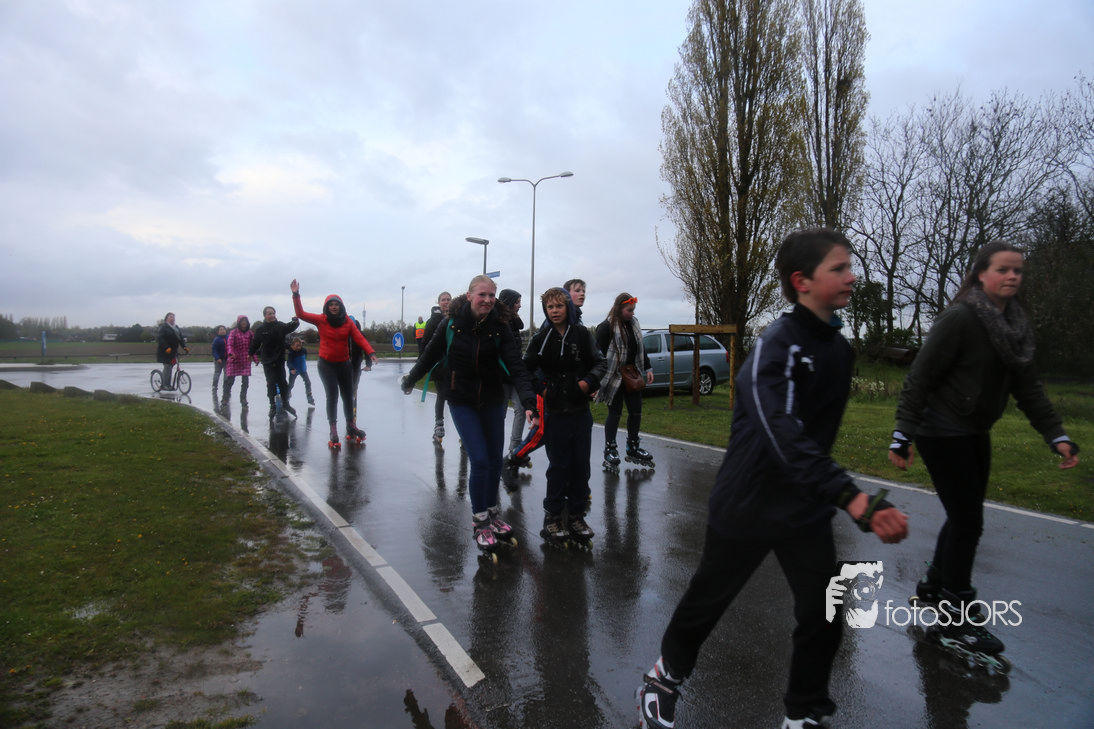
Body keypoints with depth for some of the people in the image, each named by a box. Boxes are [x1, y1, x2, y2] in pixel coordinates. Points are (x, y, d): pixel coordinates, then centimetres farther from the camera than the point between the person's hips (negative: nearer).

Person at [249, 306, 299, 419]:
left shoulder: (280, 326, -4)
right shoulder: (260, 329, -2)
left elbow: (289, 328, -23)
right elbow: (255, 342, 9)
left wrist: (295, 322, -43)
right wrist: (250, 353, 16)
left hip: (279, 359, 0)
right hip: (267, 360, 0)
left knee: (282, 381, 3)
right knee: (271, 383, -2)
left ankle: (285, 403, 17)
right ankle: (273, 406, 9)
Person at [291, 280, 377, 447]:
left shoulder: (348, 322, -5)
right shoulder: (321, 320, -5)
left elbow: (359, 338, -12)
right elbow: (301, 314, -9)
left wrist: (370, 352, -25)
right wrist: (296, 295, -19)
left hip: (344, 364, 2)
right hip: (326, 364, -2)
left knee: (348, 396, 11)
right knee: (332, 395, -10)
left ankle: (351, 426, 29)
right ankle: (333, 431, -2)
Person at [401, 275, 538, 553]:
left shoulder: (500, 327, -10)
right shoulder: (452, 324, -11)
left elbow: (516, 366, -19)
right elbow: (431, 355, 5)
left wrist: (528, 402, -32)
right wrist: (410, 380, 18)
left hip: (493, 402, 2)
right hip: (462, 403, -2)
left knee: (495, 461, 11)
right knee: (479, 461, -10)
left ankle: (490, 514, 33)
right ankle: (479, 522, 11)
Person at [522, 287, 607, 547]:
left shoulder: (582, 334, 4)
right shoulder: (541, 338, 1)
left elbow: (601, 363, 7)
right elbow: (526, 369, 4)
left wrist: (589, 381, -9)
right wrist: (539, 390, -8)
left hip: (581, 410, 2)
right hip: (554, 412, -2)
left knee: (580, 464, 8)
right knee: (559, 465, 2)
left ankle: (576, 514, 22)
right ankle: (552, 516, 16)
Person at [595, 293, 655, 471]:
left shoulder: (634, 324, 11)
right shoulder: (606, 327, -12)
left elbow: (640, 349, 21)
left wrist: (647, 368, 16)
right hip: (614, 378, -7)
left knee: (636, 411, 9)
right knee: (615, 413, 0)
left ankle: (633, 449, 25)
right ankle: (610, 451, 13)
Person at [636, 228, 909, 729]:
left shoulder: (839, 348, 3)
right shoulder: (775, 346, -24)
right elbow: (784, 437, -39)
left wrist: (829, 492, 19)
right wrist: (854, 499, -47)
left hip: (807, 507, 7)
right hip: (747, 504, -6)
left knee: (824, 614, 6)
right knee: (707, 600, 13)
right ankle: (667, 673, 40)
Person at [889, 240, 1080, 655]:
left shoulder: (1015, 325, 7)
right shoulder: (959, 320, -17)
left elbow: (1027, 387, 12)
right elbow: (919, 378, -19)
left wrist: (1056, 435, 4)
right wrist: (904, 436, -22)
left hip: (975, 435, 8)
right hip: (943, 434, -8)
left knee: (964, 517, 16)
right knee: (967, 521, -4)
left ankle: (934, 586, 35)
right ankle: (957, 618, 10)